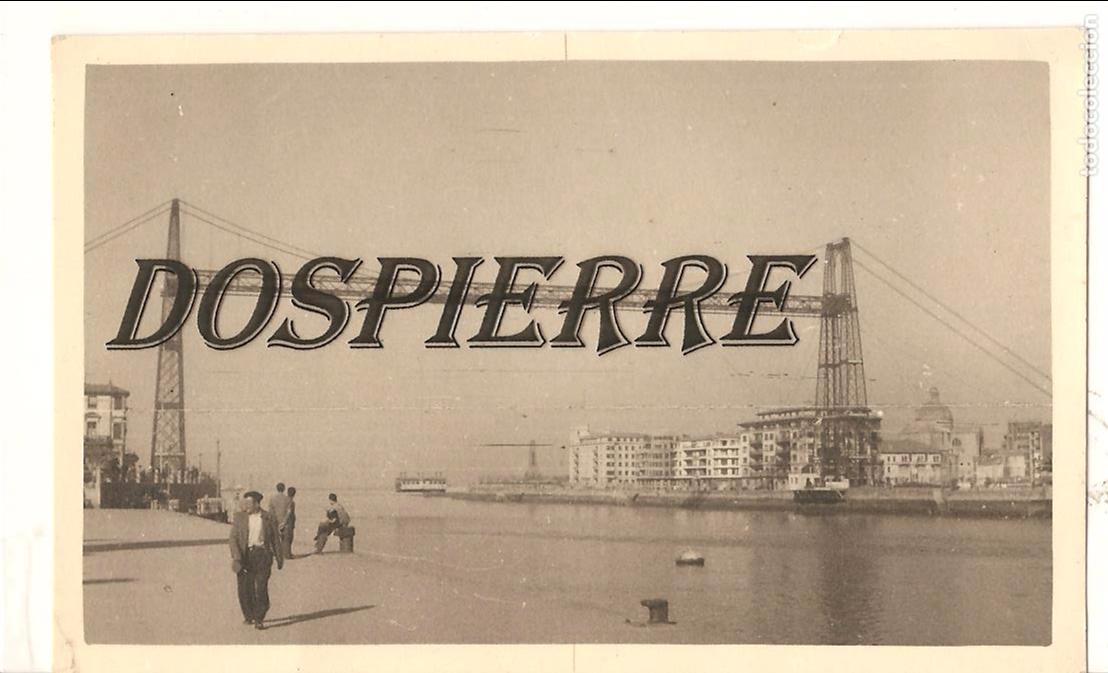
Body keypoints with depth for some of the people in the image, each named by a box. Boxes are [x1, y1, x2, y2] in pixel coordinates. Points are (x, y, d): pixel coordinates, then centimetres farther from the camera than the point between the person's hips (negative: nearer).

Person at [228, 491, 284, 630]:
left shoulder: (268, 518, 3)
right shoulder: (239, 517, 5)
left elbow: (275, 539, 9)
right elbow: (233, 538, 0)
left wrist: (279, 558, 11)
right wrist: (236, 558, -11)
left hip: (262, 554, -2)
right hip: (244, 555, 2)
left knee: (261, 588, -7)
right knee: (245, 588, 5)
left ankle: (259, 619, 2)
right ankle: (249, 616, 25)